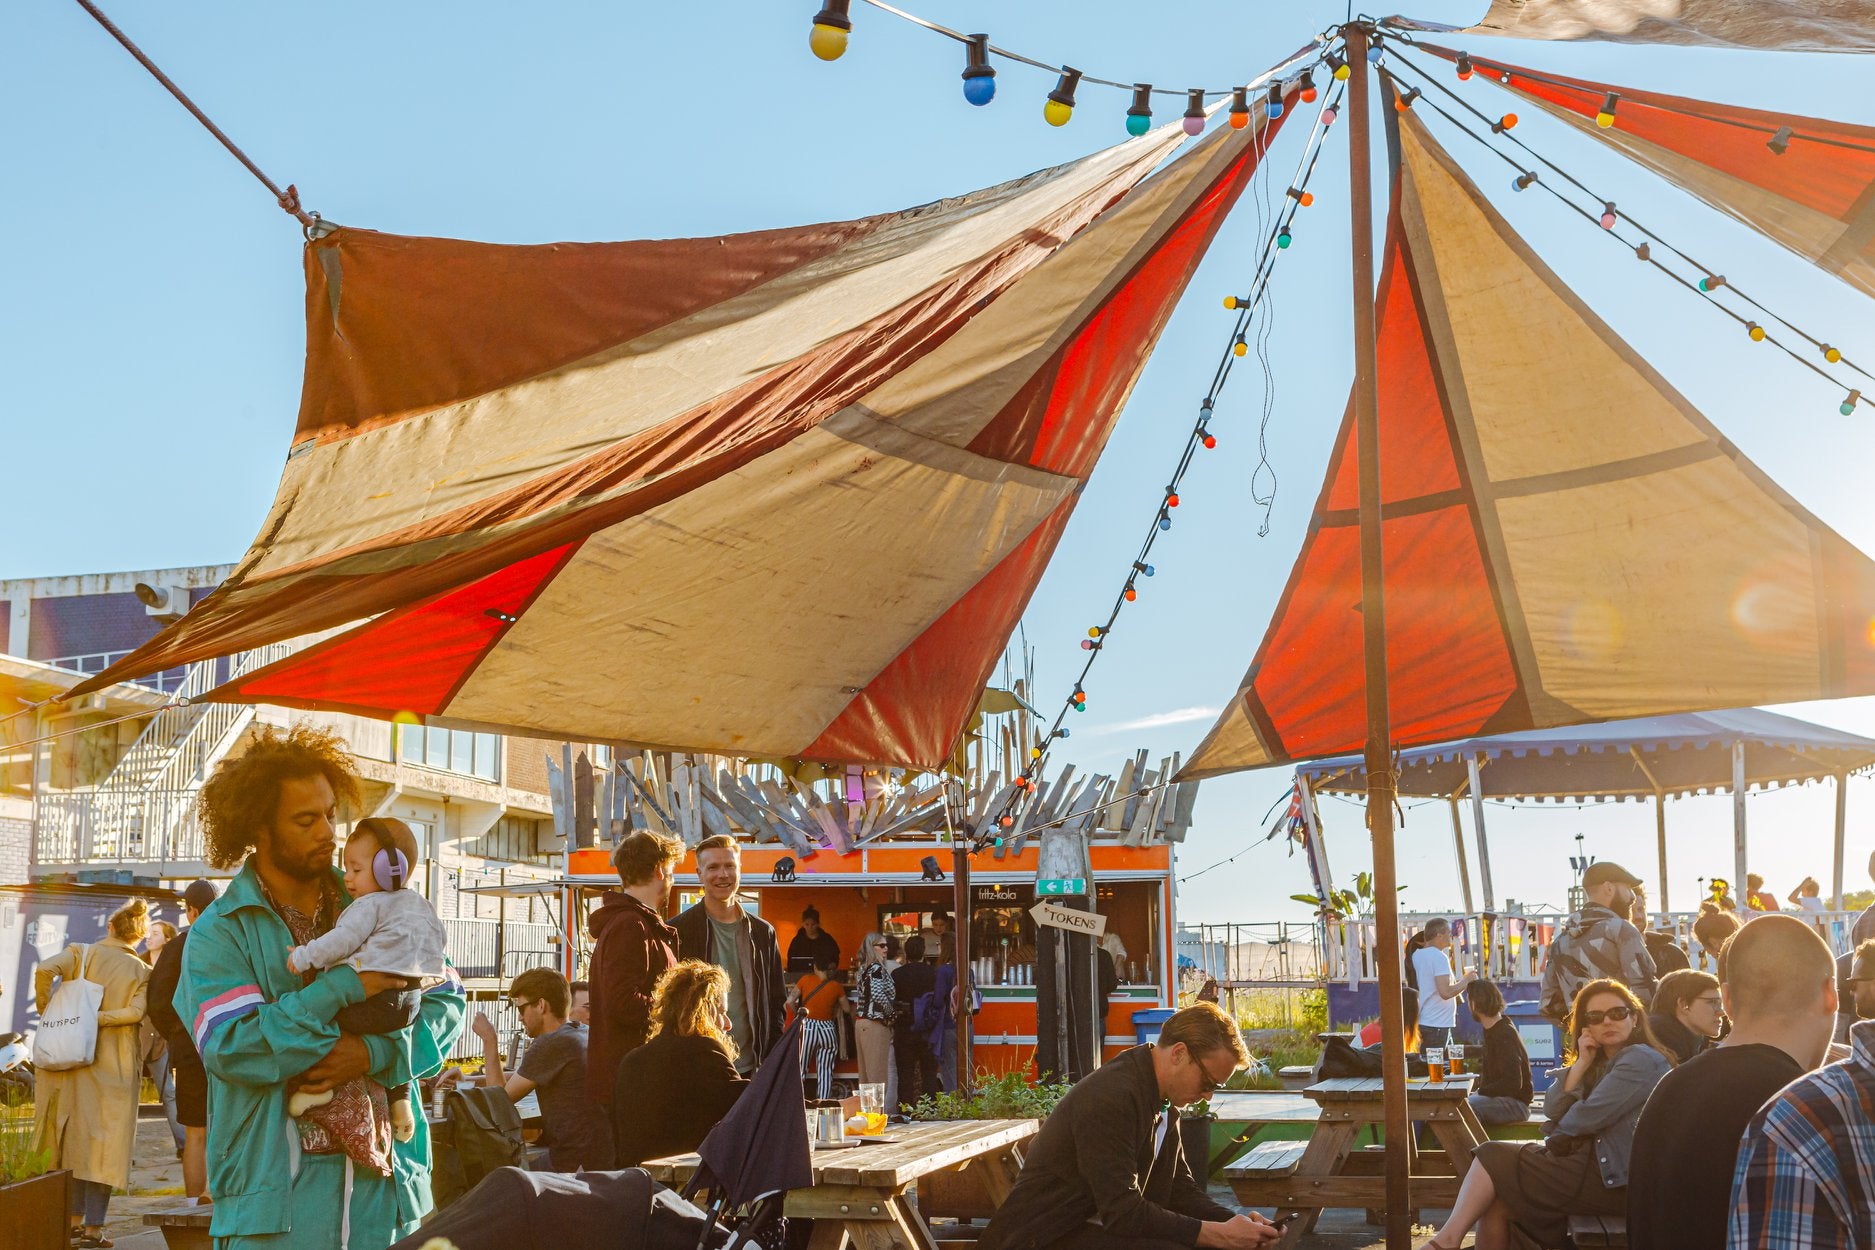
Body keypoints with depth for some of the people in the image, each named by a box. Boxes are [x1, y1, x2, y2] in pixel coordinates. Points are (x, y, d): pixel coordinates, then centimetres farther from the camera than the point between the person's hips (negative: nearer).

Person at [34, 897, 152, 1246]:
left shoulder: (82, 953, 2)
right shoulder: (142, 971, 1)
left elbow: (44, 970, -15)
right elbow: (136, 1012, -15)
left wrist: (47, 1014, -4)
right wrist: (99, 1018, -11)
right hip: (116, 1066, -1)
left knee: (76, 1136, 13)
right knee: (105, 1143, 2)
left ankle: (74, 1219, 16)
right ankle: (93, 1227, 0)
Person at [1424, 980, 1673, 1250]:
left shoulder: (1641, 1059, -9)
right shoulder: (1600, 1063, 19)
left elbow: (1589, 1119, -14)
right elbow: (1552, 1111, 8)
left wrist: (1556, 1134, 7)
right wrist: (1582, 1063, -3)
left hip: (1616, 1183, -9)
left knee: (1493, 1158, -8)